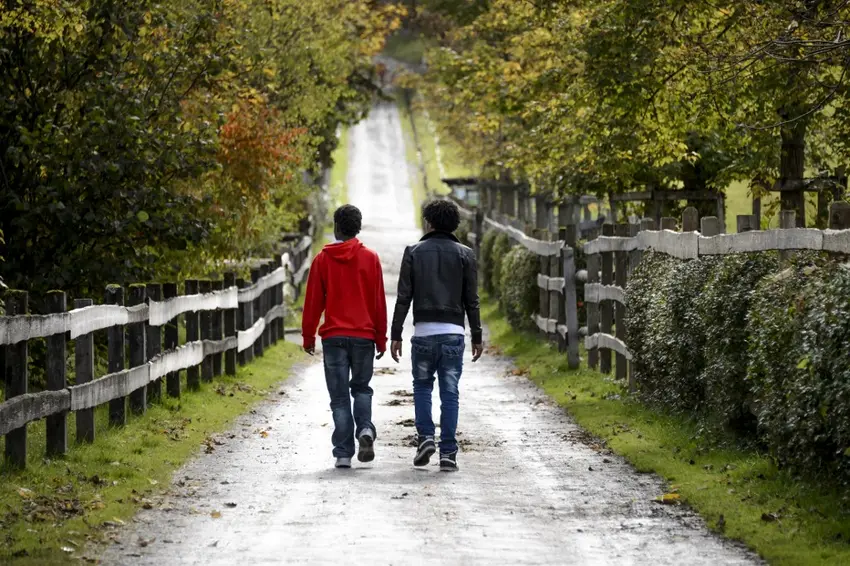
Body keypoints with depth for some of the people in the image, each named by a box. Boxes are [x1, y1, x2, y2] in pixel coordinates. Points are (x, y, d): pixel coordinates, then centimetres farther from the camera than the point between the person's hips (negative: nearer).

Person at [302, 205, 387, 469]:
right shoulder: (370, 258, 1)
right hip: (364, 336, 1)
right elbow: (379, 302, 3)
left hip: (333, 337, -1)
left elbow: (313, 301, 2)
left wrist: (308, 336, 11)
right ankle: (365, 429, -9)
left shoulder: (323, 259, 0)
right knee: (361, 388, 17)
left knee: (339, 396, 3)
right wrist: (381, 338, 9)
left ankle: (343, 454, -2)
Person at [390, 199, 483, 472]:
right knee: (449, 393, 2)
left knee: (422, 386, 17)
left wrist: (396, 335, 3)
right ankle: (448, 452, -2)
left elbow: (403, 298, -1)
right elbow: (471, 300, 2)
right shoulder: (464, 255, 3)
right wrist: (477, 336, 9)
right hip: (453, 332, 0)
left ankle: (425, 437, 0)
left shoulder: (414, 253, 1)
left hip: (423, 331, 0)